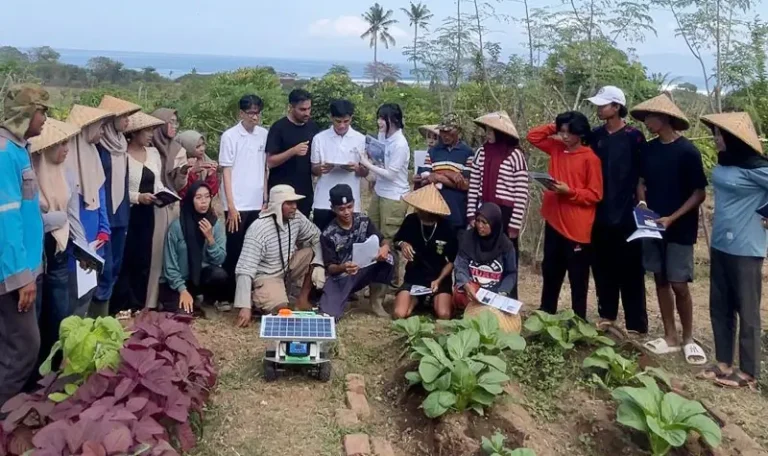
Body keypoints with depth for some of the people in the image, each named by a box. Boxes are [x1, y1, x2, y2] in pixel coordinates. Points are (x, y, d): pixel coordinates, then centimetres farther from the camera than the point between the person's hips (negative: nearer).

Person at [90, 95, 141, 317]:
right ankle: (97, 318, 4)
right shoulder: (98, 144, -11)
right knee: (105, 269, -6)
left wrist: (126, 210, 14)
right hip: (103, 215, -7)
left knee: (115, 268, 11)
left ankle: (104, 314, 21)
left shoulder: (121, 143, 12)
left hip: (120, 213, 7)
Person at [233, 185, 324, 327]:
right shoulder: (258, 229, -27)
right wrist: (245, 307, -34)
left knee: (314, 252, -10)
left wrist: (318, 265, -16)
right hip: (266, 276, -7)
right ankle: (258, 298, 4)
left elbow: (317, 236, 3)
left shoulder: (296, 217, -10)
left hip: (287, 268, 7)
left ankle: (302, 298, 0)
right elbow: (245, 269, -29)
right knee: (281, 310, -29)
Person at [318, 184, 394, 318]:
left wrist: (385, 247, -28)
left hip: (363, 271, 4)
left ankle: (375, 302, -6)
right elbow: (330, 267, -12)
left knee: (387, 259, -25)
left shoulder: (363, 221, -5)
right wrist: (343, 267, -36)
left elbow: (382, 240, -2)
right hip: (339, 277, -4)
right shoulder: (328, 235, -15)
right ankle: (345, 295, 7)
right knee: (329, 315, -28)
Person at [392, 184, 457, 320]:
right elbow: (396, 241, 9)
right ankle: (418, 301, 13)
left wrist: (439, 280, -15)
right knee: (399, 314, -20)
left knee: (444, 315, -25)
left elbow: (452, 261, -1)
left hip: (440, 278, -1)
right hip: (414, 277, 2)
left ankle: (433, 301, 11)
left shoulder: (447, 229, -12)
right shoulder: (411, 220, -9)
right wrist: (402, 244, -15)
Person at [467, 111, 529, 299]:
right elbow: (473, 187, 8)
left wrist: (515, 224, -11)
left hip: (505, 216, -4)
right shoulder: (481, 152, 5)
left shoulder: (515, 155, -9)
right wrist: (472, 216, 4)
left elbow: (521, 194, -10)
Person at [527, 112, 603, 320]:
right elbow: (533, 136, 15)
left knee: (578, 278, 4)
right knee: (550, 272, 16)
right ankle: (546, 315, 29)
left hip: (577, 228, -6)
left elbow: (595, 195, -10)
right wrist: (554, 127, 3)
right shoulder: (556, 148, 7)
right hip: (554, 222, 6)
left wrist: (569, 191, -21)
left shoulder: (590, 158, -10)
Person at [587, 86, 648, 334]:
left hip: (625, 213, -5)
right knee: (602, 267, 12)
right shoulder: (595, 135, 8)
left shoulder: (634, 137, -5)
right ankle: (607, 315, 27)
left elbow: (642, 175, -4)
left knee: (630, 270, 0)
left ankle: (636, 324, 7)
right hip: (600, 213, 5)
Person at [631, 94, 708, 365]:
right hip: (653, 225, 6)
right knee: (660, 280, 9)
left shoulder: (687, 151, -13)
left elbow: (700, 193, -11)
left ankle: (688, 339, 15)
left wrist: (672, 218, -19)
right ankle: (670, 337, 21)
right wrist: (642, 203, -4)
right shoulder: (648, 149, 4)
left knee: (679, 284, -4)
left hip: (679, 229, -5)